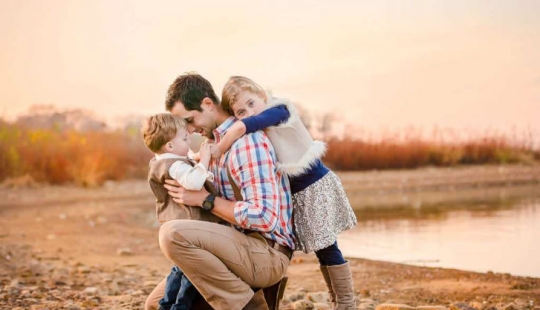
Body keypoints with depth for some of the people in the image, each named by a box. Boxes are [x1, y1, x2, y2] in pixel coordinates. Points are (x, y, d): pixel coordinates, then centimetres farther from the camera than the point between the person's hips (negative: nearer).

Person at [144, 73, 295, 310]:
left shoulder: (247, 141, -17)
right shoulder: (218, 143, 14)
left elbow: (264, 217, -25)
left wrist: (205, 200, -18)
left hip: (267, 254, -9)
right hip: (243, 249, 9)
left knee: (173, 234, -29)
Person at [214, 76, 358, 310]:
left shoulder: (277, 111, -18)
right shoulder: (260, 132, 6)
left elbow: (241, 127, -33)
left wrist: (217, 150, -22)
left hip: (316, 186, -8)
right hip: (298, 193, 8)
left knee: (327, 248, -4)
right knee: (322, 250, 14)